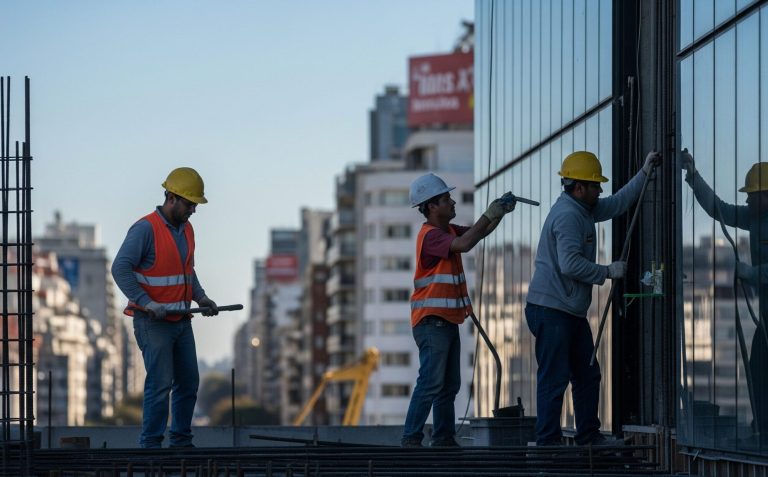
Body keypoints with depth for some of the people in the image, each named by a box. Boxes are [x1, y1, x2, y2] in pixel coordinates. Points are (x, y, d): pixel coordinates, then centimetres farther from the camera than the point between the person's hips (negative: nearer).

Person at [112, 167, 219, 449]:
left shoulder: (186, 229, 11)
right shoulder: (145, 229, -15)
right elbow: (120, 268, -20)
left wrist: (201, 297, 8)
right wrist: (148, 303, -25)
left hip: (181, 320, 8)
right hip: (152, 321, -8)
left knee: (188, 382, 9)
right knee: (161, 383, -10)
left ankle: (182, 442, 19)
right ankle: (151, 445, -3)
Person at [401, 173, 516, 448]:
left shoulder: (448, 230, 15)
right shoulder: (430, 235, -15)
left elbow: (479, 233, 22)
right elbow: (464, 244, -29)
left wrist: (500, 212, 5)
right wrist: (489, 215, -21)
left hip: (447, 321, 10)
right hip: (431, 321, -10)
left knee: (450, 385, 11)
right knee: (431, 382, -13)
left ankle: (444, 440, 15)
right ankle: (411, 438, -13)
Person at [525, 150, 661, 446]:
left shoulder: (584, 210, 16)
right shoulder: (567, 215, -17)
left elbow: (617, 204, 30)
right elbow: (570, 264, -26)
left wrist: (645, 173, 26)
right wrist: (607, 272, -15)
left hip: (572, 311, 11)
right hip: (551, 310, -11)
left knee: (587, 374, 15)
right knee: (554, 377, -9)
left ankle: (589, 436, 22)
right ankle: (547, 441, -6)